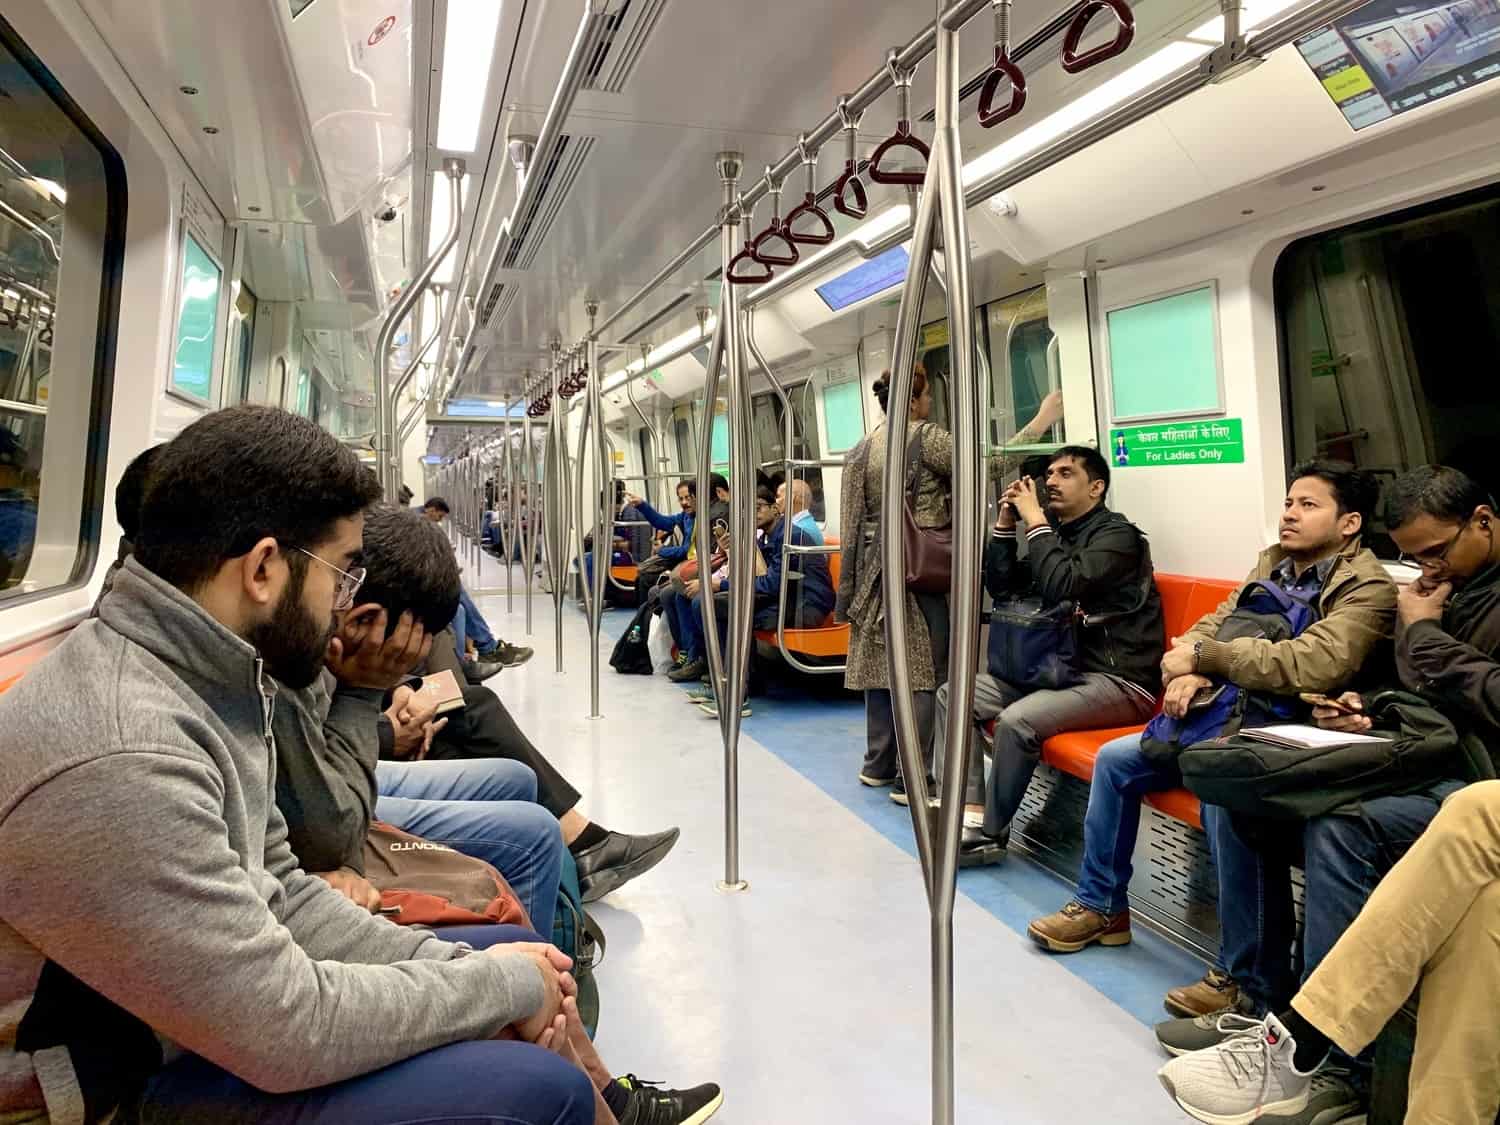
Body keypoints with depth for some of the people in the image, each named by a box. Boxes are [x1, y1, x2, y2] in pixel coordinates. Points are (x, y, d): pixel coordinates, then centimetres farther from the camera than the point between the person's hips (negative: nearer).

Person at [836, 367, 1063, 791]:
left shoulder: (861, 448, 13)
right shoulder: (924, 437, -9)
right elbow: (987, 466, -13)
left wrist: (852, 585, 19)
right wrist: (1041, 421, -5)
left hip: (876, 571, 8)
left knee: (881, 664, 13)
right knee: (925, 671, -3)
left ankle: (878, 766, 22)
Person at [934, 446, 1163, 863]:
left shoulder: (1116, 533, -9)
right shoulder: (1056, 532, 14)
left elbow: (1062, 587, -26)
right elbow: (1000, 587, 13)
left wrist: (1035, 521, -16)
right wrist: (1006, 522, 4)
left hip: (1117, 680, -8)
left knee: (1017, 720, -32)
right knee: (953, 694, -1)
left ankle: (990, 832, -11)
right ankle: (972, 814, -9)